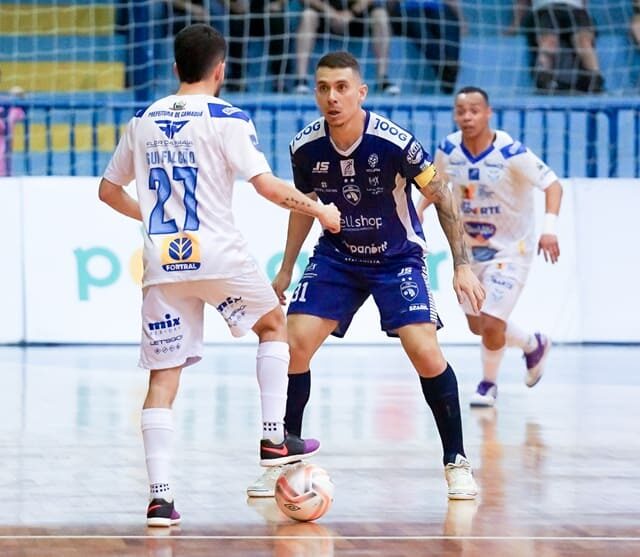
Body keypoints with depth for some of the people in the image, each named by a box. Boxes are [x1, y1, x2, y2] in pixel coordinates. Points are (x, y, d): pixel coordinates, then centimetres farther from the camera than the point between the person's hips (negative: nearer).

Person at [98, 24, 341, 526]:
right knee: (274, 323, 23)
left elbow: (109, 190, 20)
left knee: (163, 376, 3)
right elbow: (268, 186, -13)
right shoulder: (226, 118, -4)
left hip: (162, 262, 3)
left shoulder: (144, 121, 12)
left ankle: (160, 497, -7)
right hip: (217, 256, -3)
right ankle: (274, 438, 17)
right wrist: (320, 211, 1)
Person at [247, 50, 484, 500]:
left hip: (398, 258, -3)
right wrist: (286, 270, 13)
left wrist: (462, 266, -18)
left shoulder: (394, 141, -24)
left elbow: (442, 198, -13)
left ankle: (457, 462, -1)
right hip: (337, 256, 3)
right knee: (294, 343, -11)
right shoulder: (305, 147, -12)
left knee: (425, 352, -18)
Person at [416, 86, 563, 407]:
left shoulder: (511, 153, -24)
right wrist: (418, 211, -4)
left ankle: (489, 383, 17)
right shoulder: (448, 150, -8)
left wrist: (550, 228, -35)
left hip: (510, 249, -6)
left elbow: (552, 184, -21)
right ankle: (533, 345, 43)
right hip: (469, 248, 6)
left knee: (491, 323, -13)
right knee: (478, 326, 14)